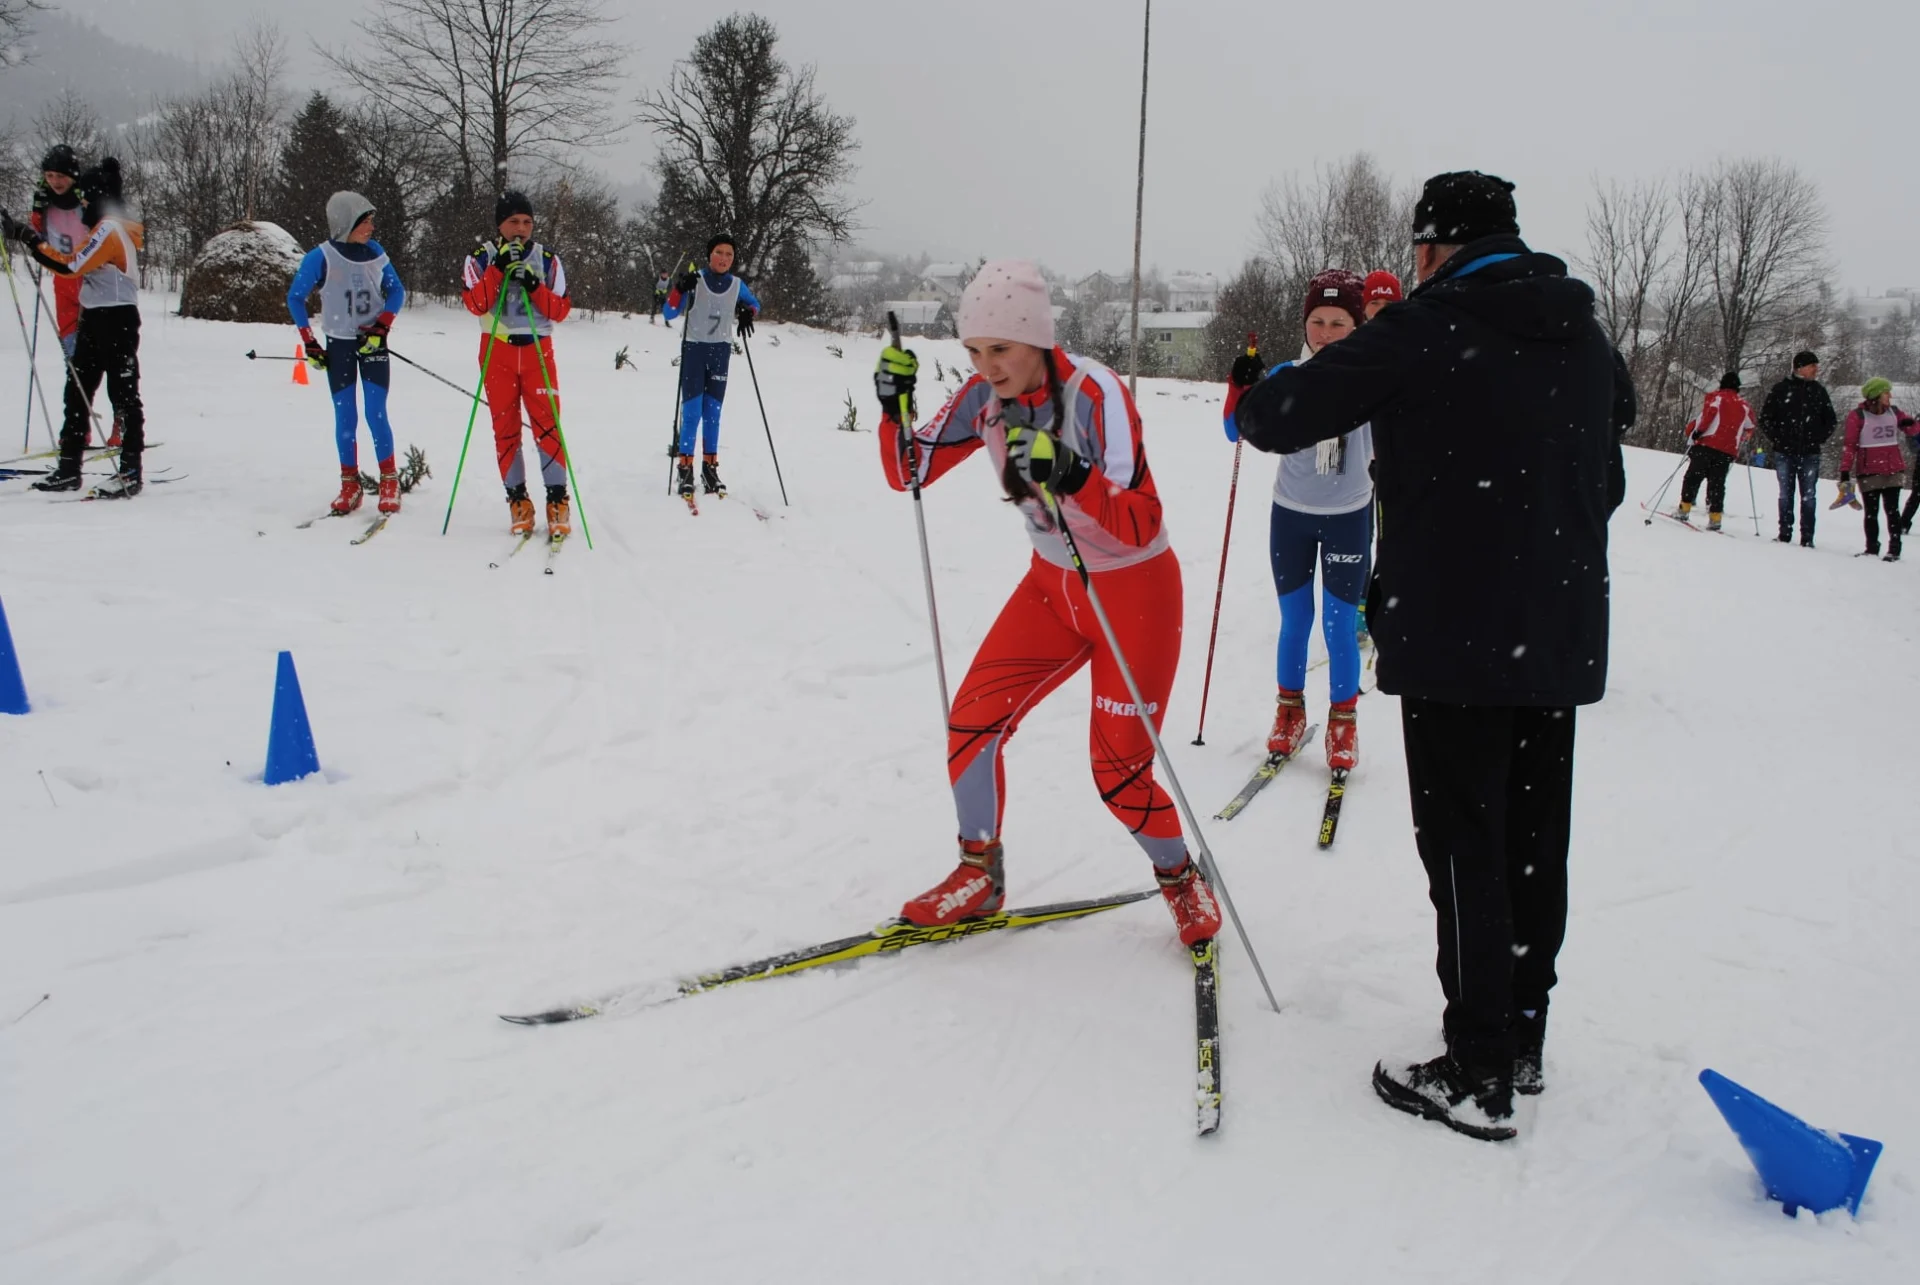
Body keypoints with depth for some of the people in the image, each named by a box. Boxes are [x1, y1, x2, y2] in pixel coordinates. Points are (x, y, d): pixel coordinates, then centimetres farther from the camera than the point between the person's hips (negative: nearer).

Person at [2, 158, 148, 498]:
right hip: (95, 317, 10)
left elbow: (71, 265, -21)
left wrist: (29, 238, -17)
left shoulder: (109, 230, -14)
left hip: (115, 319, -10)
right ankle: (69, 467, 14)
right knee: (77, 390, 10)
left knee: (123, 393, -7)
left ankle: (130, 473, -5)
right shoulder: (106, 229, 18)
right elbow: (81, 265, 18)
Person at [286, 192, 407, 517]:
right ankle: (350, 486, 11)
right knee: (345, 417, 1)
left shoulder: (374, 252, -3)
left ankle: (390, 482, 3)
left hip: (372, 342, 1)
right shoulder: (320, 257, -9)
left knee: (375, 414, -7)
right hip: (338, 344, -1)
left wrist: (382, 326, -9)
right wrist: (310, 343, -3)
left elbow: (396, 291, 6)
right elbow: (295, 298, 0)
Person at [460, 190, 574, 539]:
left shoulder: (548, 260, 6)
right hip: (497, 350, 0)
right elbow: (475, 304, -11)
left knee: (548, 424, -9)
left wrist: (534, 287, -16)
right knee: (505, 428, 1)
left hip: (538, 348, 0)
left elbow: (561, 310, -1)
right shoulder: (482, 258, 4)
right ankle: (518, 500, 7)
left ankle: (557, 499, -6)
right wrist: (499, 267, -20)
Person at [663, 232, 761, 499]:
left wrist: (748, 314, -1)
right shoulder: (695, 280, -8)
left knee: (713, 412, 8)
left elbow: (754, 304, 22)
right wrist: (680, 288, -25)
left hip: (721, 352, 3)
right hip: (694, 349, -3)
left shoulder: (737, 285, 2)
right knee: (692, 412, -7)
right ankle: (685, 468, 0)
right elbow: (668, 314, -9)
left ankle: (710, 467, 16)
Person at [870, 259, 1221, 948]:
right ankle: (980, 876, 15)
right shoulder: (985, 397, -9)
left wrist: (1070, 476, -49)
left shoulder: (1094, 393, -27)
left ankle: (1184, 880, 24)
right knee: (972, 718, -5)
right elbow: (907, 472, -1)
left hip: (1135, 592, -6)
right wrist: (893, 405, -18)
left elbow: (1141, 526, -34)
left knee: (1119, 773, -4)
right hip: (1052, 585, 6)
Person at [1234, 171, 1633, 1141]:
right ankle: (1522, 1040, 30)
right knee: (1534, 844, 16)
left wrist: (1249, 408, 13)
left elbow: (1282, 416, -9)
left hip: (1456, 640, -7)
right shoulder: (1588, 341, 10)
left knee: (1467, 851, 1)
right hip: (1562, 641, 7)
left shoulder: (1429, 330, -12)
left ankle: (1478, 1076, 8)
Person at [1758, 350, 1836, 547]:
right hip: (1784, 452, -1)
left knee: (1808, 497, 0)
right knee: (1786, 495, 5)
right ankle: (1785, 534, 12)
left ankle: (1807, 538, 2)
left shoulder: (1819, 391, 7)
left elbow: (1830, 420, 15)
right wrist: (1775, 439, -2)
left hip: (1810, 454, 1)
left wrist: (1818, 439, 3)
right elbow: (1765, 416, 4)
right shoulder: (1782, 389, -1)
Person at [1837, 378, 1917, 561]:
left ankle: (1895, 549, 9)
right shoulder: (1858, 416, -7)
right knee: (1871, 512, 5)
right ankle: (1872, 549, 14)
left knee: (1892, 510, 4)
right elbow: (1850, 446, -7)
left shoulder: (1894, 412, 4)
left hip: (1894, 472, 3)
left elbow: (1913, 431, 11)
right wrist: (1845, 472, -12)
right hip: (1869, 473, -3)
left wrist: (1909, 423, -13)